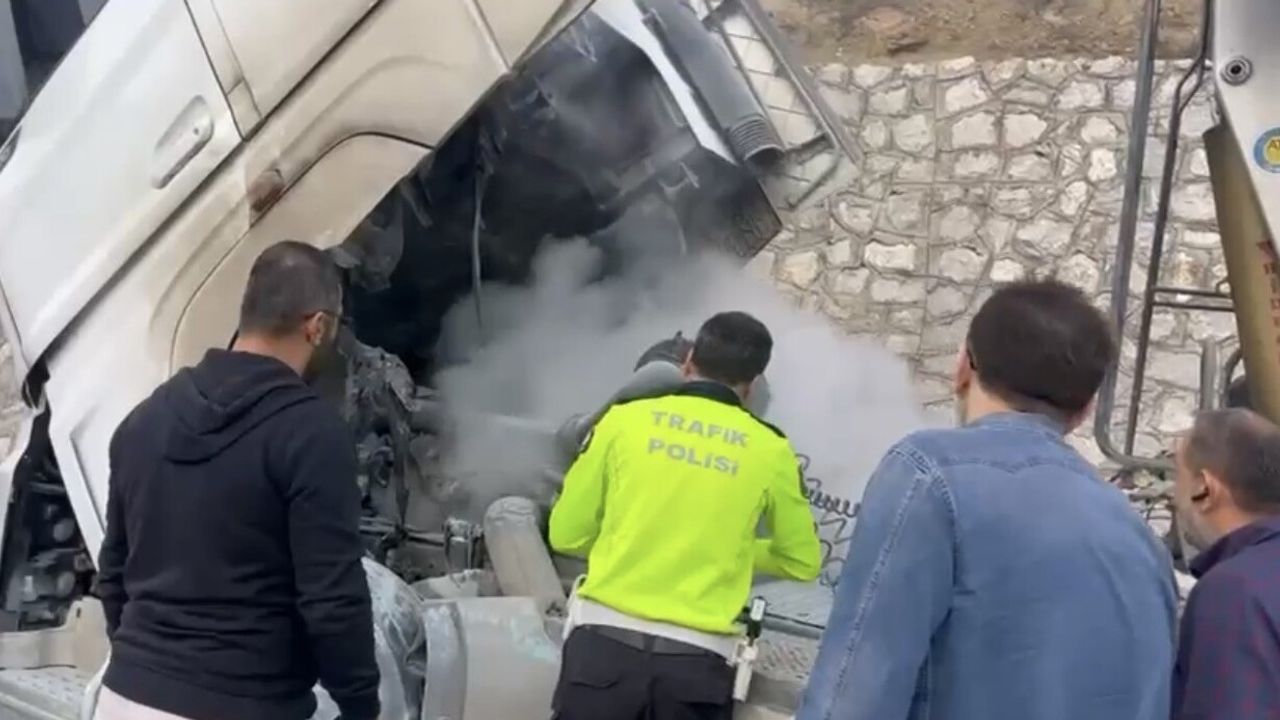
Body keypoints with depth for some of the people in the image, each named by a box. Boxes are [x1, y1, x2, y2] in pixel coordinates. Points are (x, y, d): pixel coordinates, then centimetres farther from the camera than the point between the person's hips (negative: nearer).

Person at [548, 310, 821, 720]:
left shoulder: (624, 419, 3)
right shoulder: (770, 451, 4)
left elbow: (566, 534, 9)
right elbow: (802, 562, 17)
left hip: (605, 641, 0)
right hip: (697, 661, 0)